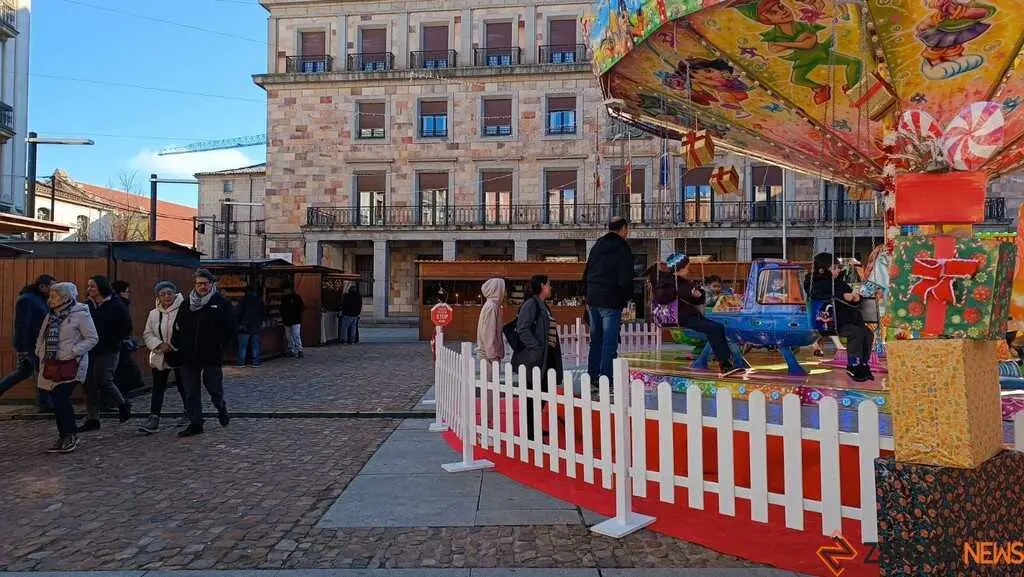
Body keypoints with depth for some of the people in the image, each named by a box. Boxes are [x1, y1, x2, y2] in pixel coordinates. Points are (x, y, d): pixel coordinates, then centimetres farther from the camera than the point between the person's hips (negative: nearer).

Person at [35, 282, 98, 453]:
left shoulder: (80, 314, -8)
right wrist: (41, 352, 8)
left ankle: (70, 435, 1)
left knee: (60, 400, -14)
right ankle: (65, 436, 20)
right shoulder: (51, 316, 12)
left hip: (70, 365, -7)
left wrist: (73, 352, -16)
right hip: (51, 365, 7)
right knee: (58, 401, 8)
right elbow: (41, 337, 23)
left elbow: (92, 338, -9)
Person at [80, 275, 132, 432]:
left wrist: (111, 340, -12)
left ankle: (123, 404, 15)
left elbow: (126, 329, -5)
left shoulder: (116, 305, -6)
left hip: (108, 351, -5)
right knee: (89, 383, 4)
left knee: (103, 381, -12)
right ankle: (92, 419, 12)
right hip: (89, 350, 5)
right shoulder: (87, 305, 8)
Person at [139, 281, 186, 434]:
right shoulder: (154, 314, 6)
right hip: (159, 357, 4)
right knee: (158, 388, 2)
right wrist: (160, 345, -10)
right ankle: (154, 419, 3)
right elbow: (147, 334, 7)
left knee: (183, 386, 9)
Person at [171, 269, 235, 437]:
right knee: (191, 392, 6)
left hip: (211, 355, -4)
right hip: (188, 355, 4)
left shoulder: (221, 304, 0)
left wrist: (221, 347, -9)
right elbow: (177, 328, 11)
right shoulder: (186, 305, 11)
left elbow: (229, 329, -2)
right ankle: (195, 424, 15)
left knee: (214, 387, 4)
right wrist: (175, 347, 2)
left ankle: (221, 409, 34)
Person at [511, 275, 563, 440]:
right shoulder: (531, 304, -10)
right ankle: (530, 431, 3)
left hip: (547, 357, 10)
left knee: (542, 393, 14)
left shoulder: (542, 305, 19)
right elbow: (522, 329, -18)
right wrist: (537, 347, -21)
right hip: (535, 358, -10)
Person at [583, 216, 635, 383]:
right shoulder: (623, 249, -8)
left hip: (593, 300, 7)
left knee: (595, 339, 14)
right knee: (610, 341, -3)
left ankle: (592, 375, 19)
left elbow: (586, 274, 17)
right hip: (611, 302, -7)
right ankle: (605, 377, -3)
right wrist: (628, 300, -4)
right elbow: (625, 280, -14)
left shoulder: (597, 246, 14)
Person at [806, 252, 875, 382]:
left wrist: (856, 297, -1)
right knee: (856, 333, -25)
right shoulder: (816, 285, -6)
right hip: (834, 323, -7)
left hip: (851, 319, 7)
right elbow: (820, 298, -26)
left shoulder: (839, 282, 15)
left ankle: (863, 364, 4)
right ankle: (853, 367, -14)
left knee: (868, 333, -10)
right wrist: (842, 297, -28)